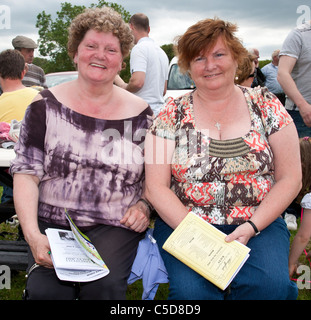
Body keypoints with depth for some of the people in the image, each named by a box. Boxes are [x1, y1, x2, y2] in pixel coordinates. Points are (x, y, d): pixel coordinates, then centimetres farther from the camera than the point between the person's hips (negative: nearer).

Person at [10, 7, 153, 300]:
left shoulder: (140, 113, 4)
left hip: (115, 225, 0)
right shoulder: (47, 105, 2)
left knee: (103, 286, -26)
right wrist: (32, 235, -14)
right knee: (46, 289, -24)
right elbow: (25, 173, -3)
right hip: (52, 222, 0)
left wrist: (143, 206, -5)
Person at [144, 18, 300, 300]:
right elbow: (156, 187, -2)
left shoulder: (265, 105, 4)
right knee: (192, 289, -28)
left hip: (260, 223, 1)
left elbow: (290, 179, 3)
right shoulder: (171, 115, 1)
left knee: (270, 284, -27)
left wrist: (251, 227, -10)